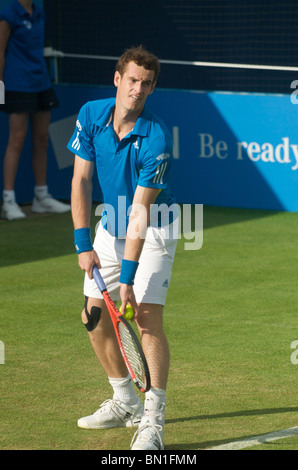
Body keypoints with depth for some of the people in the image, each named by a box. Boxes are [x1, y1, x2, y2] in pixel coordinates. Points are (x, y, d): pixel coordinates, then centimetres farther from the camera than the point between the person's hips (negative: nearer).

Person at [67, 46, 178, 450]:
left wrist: (128, 279, -30)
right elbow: (81, 180, -8)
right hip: (110, 226, 6)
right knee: (94, 317, 5)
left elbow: (141, 213, -29)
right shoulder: (91, 116, -12)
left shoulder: (156, 140, -28)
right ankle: (126, 402, 24)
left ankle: (153, 421, -17)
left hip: (154, 231, -6)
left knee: (147, 316, -19)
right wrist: (83, 242, -16)